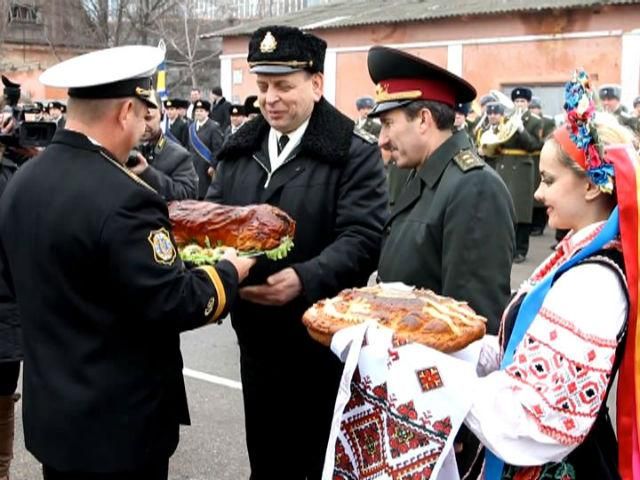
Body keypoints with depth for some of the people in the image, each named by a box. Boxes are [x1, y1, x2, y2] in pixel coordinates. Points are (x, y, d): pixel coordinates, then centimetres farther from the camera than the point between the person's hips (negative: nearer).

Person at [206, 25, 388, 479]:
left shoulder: (354, 154, -11)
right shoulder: (240, 149, 8)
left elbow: (362, 238, -19)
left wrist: (305, 279, -33)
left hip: (324, 343, -5)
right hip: (257, 339, 6)